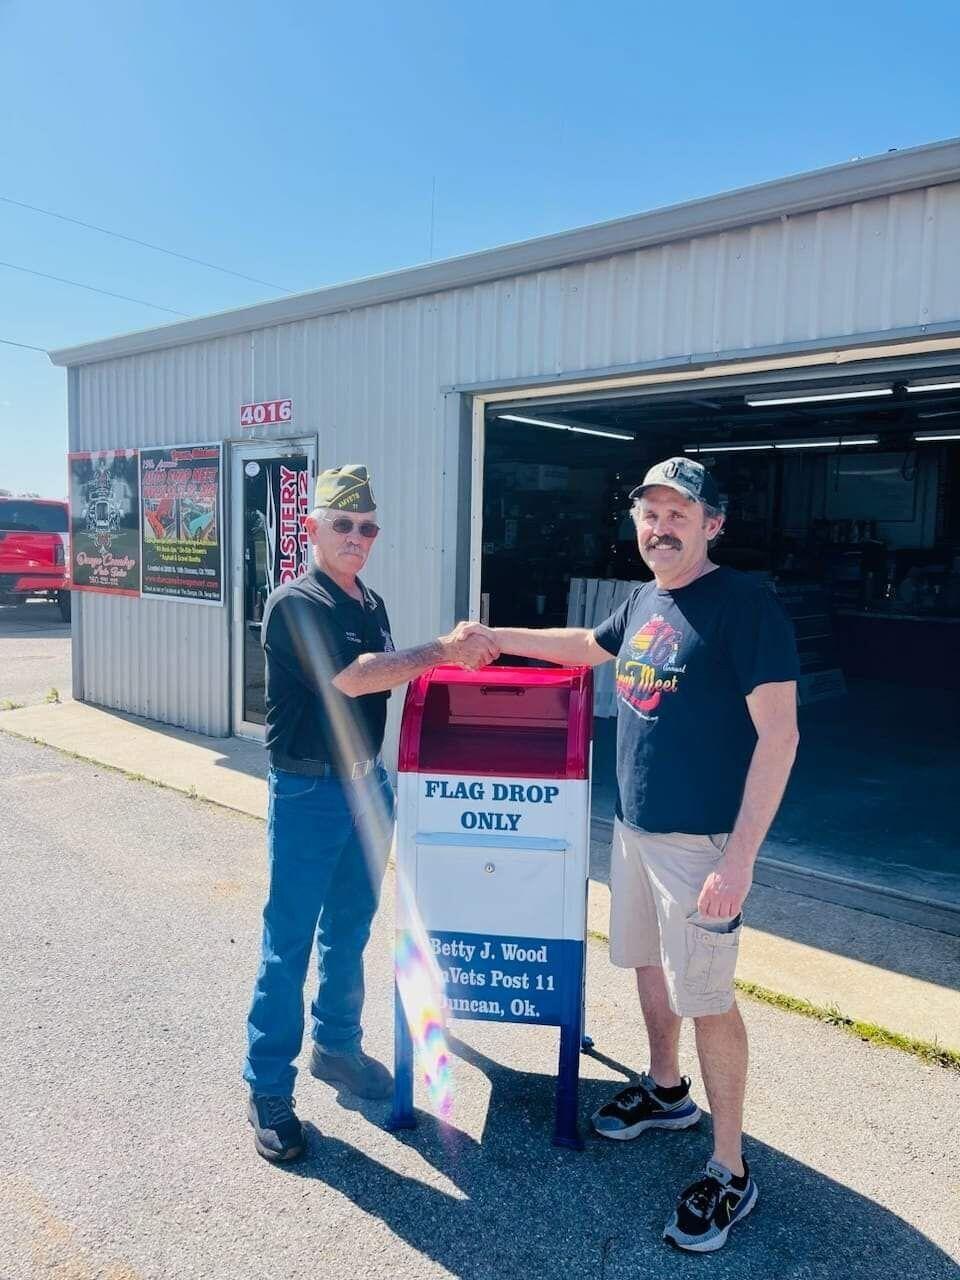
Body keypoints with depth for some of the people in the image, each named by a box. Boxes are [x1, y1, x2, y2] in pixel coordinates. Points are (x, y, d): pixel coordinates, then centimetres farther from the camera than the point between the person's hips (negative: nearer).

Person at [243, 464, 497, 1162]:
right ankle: (268, 1089, 16)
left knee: (349, 932, 19)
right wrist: (442, 650, -23)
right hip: (308, 791, -7)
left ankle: (337, 1046, 37)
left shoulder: (372, 602, 10)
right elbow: (350, 679, -27)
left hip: (366, 782, 8)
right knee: (289, 945, 2)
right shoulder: (296, 603, -15)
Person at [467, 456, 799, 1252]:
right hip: (634, 826, 8)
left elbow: (778, 734, -19)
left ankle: (731, 1172, 21)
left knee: (705, 996, 2)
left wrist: (740, 857, -22)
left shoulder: (745, 606, -16)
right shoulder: (646, 600, 7)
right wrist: (496, 637, 28)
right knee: (649, 964, 21)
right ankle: (666, 1091, 45)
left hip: (702, 838, -7)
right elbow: (590, 646, 27)